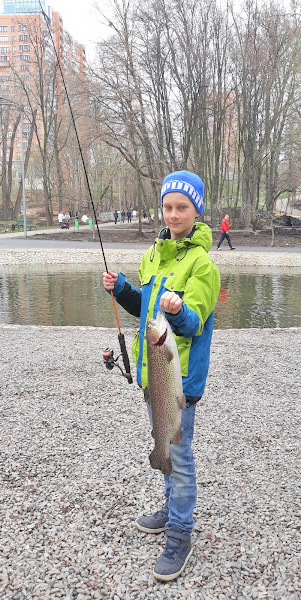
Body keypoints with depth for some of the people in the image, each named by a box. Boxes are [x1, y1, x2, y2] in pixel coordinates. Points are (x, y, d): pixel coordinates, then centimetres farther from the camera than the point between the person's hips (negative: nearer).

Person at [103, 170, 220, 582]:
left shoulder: (201, 262, -15)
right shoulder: (154, 254, 9)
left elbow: (193, 324, -21)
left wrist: (178, 310, -42)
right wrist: (122, 289, -1)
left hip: (180, 375, -8)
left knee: (178, 455, 3)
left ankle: (180, 537, 19)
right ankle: (173, 509, 42)